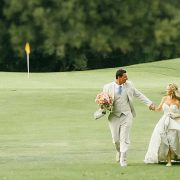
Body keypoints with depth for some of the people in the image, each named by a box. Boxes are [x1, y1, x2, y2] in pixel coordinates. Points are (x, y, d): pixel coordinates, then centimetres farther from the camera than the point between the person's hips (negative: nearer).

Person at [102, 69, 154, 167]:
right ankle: (119, 151, 35)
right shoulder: (108, 87, -3)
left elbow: (139, 95, 12)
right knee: (116, 138, 4)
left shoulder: (129, 85, 2)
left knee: (124, 138, -5)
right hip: (114, 116, 0)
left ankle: (123, 160, 0)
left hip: (126, 115, 0)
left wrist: (149, 103, 8)